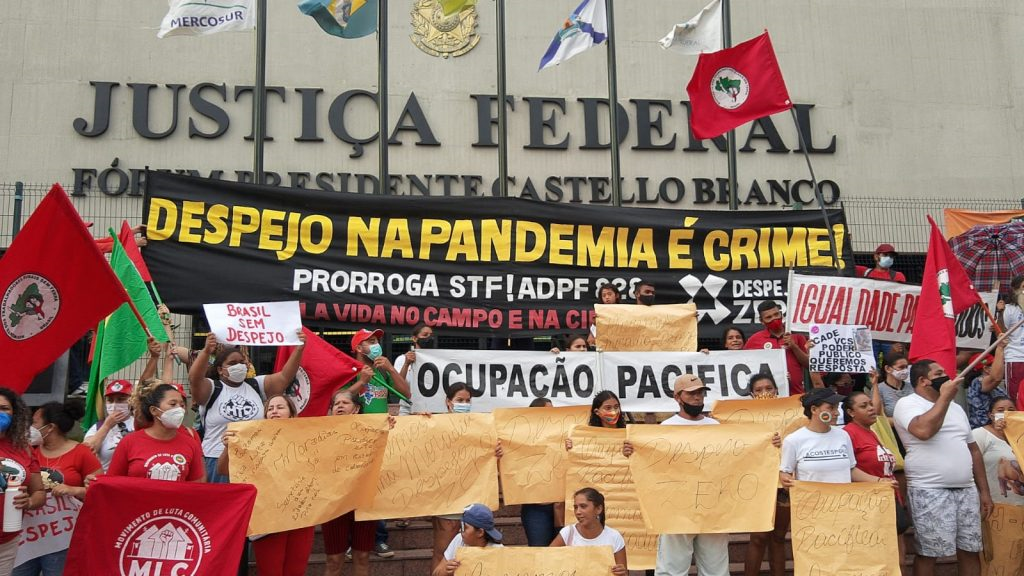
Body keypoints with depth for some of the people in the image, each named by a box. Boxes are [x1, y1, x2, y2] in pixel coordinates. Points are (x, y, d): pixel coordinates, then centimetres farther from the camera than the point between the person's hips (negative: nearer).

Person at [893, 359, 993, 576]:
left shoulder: (956, 407, 19)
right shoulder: (908, 403, -5)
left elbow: (973, 449, 21)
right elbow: (923, 430, -26)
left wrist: (984, 490, 14)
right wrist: (945, 397, -16)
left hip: (967, 490, 7)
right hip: (929, 491, -7)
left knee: (971, 550, 8)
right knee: (928, 553, -3)